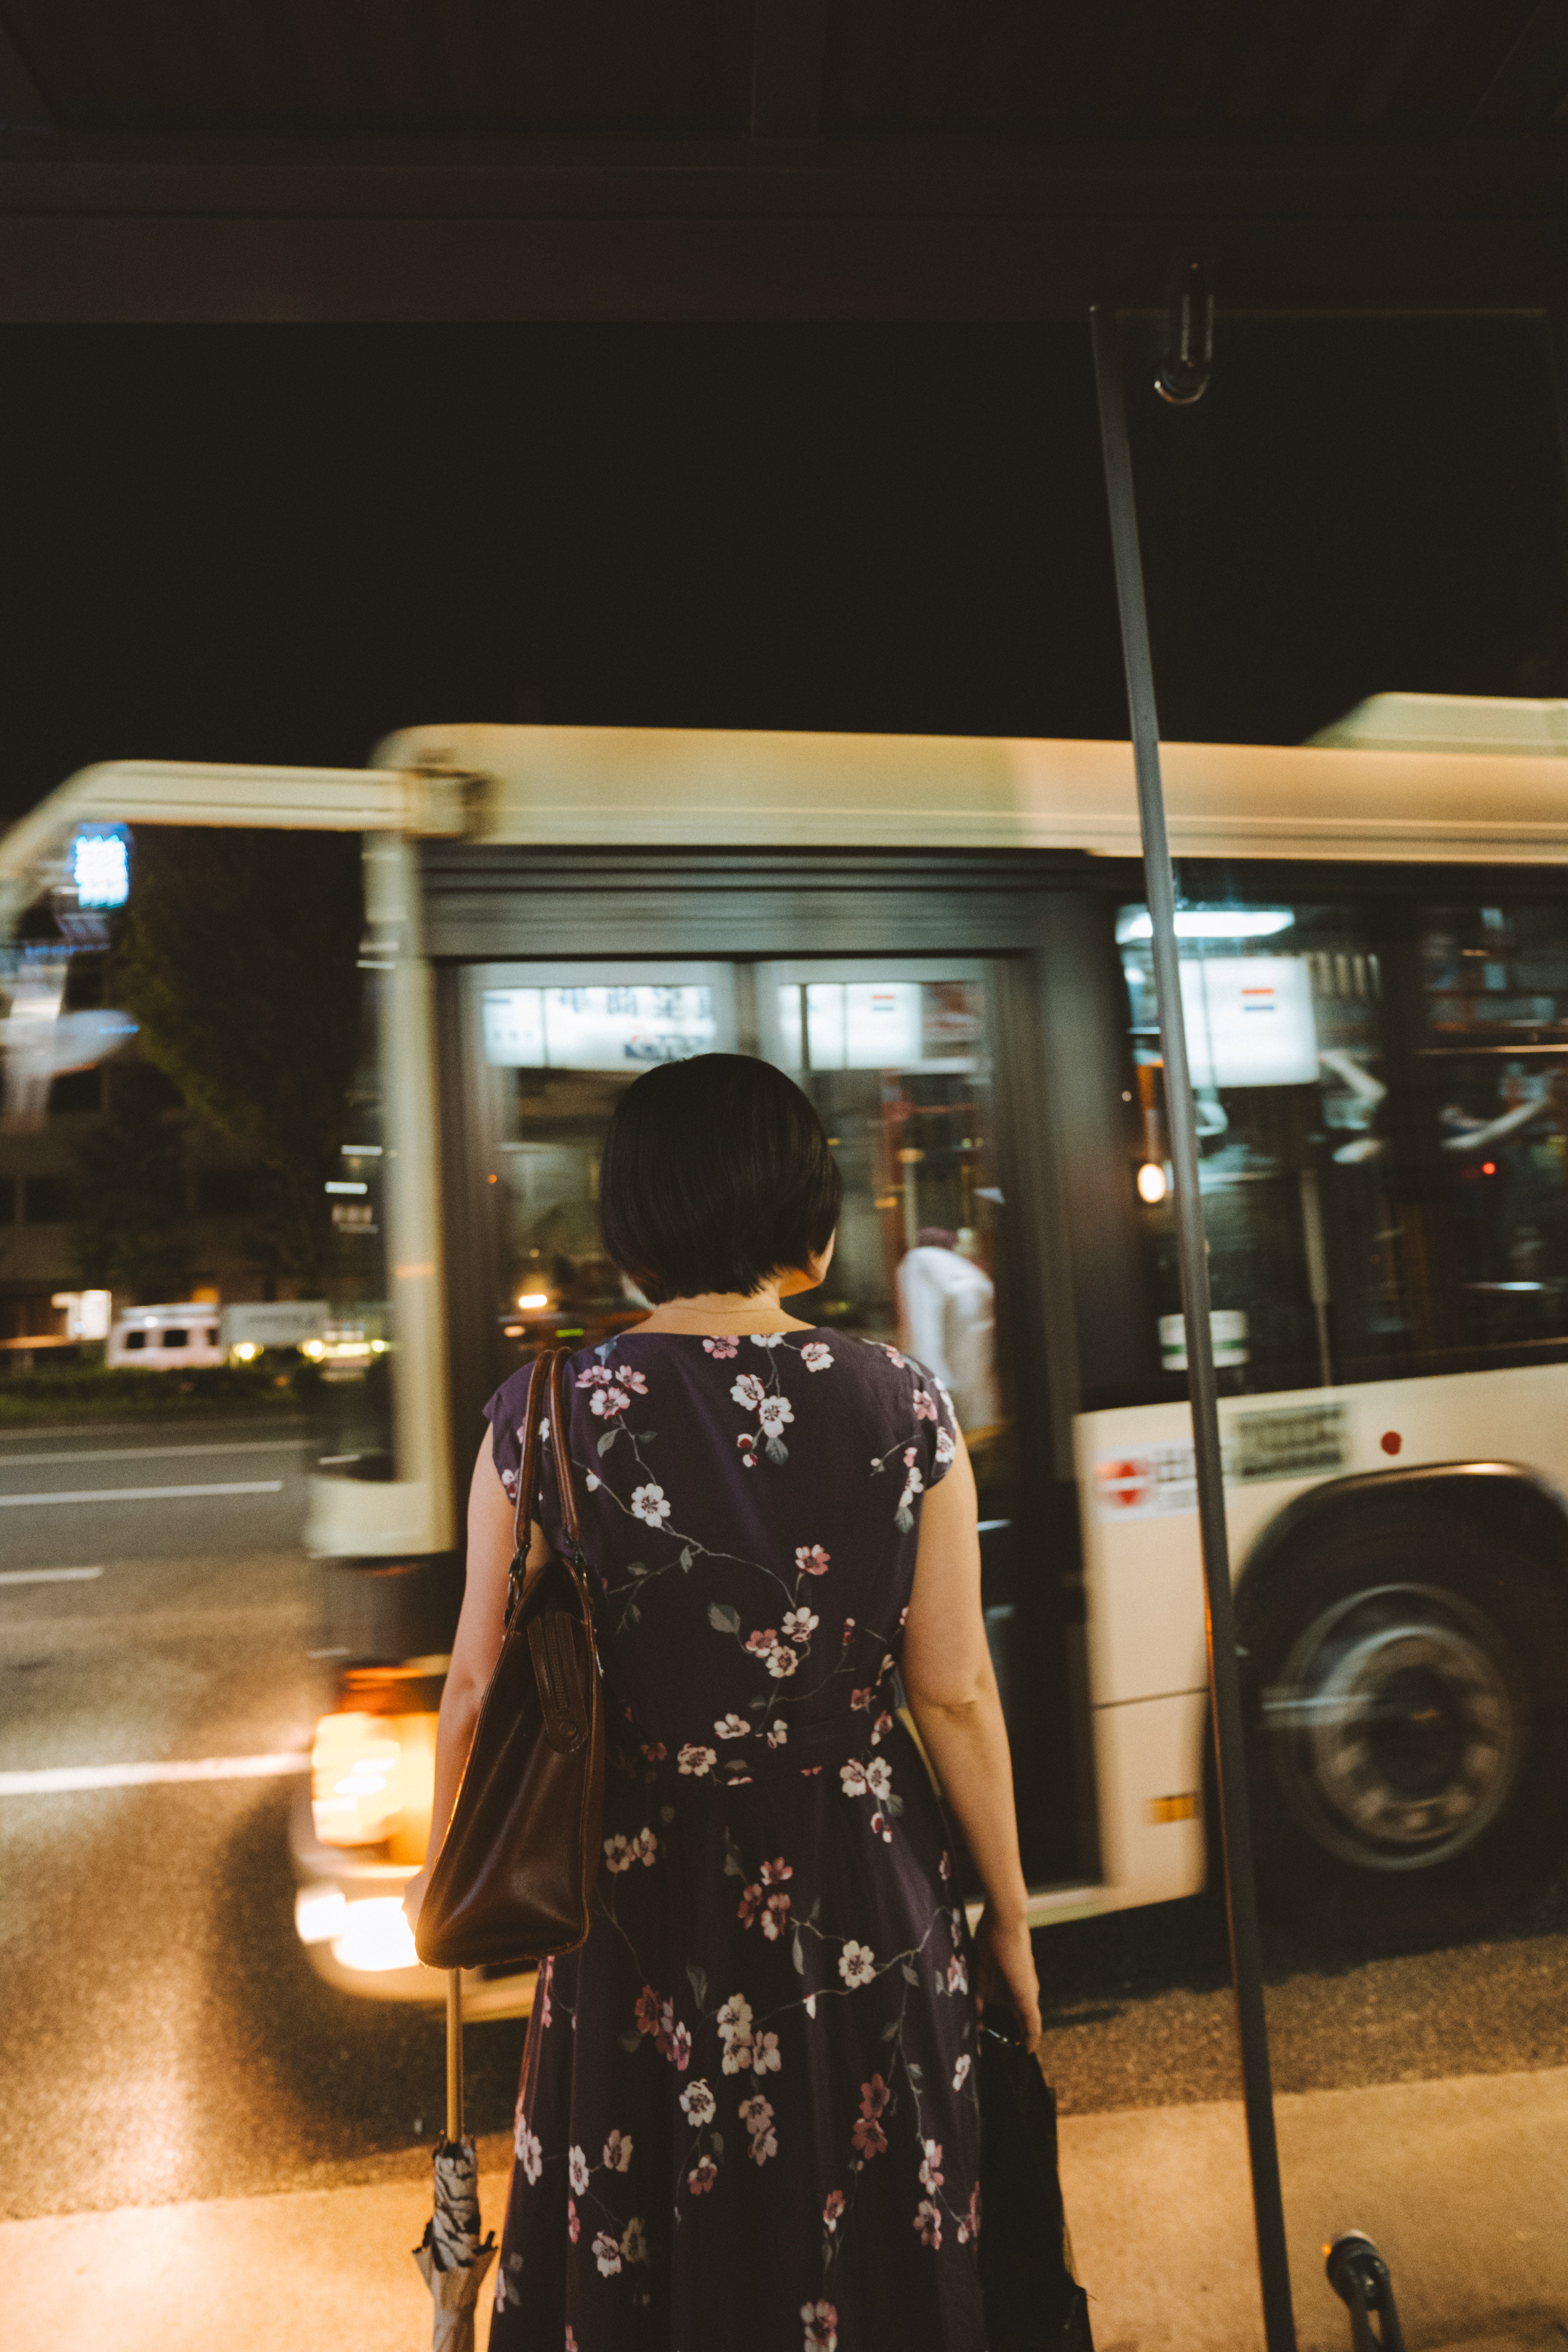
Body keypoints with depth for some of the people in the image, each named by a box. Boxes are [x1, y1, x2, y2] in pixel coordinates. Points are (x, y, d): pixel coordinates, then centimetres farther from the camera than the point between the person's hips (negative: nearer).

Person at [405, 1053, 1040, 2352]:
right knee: (870, 2239, 25)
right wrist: (1009, 1912, 6)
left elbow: (482, 1682, -6)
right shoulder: (904, 1408, -13)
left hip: (642, 1900, 0)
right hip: (863, 1899, 1)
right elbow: (956, 1696, -8)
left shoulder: (544, 1412, -14)